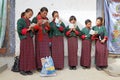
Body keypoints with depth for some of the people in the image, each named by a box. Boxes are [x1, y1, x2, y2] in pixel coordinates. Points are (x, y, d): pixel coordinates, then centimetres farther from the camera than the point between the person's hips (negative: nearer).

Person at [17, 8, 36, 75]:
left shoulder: (29, 21, 16)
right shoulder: (20, 20, -3)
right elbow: (19, 30, -12)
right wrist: (27, 29, -14)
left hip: (30, 39, 6)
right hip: (24, 39, -6)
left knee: (30, 54, 3)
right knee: (24, 54, -4)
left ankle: (29, 69, 10)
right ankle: (22, 69, 5)